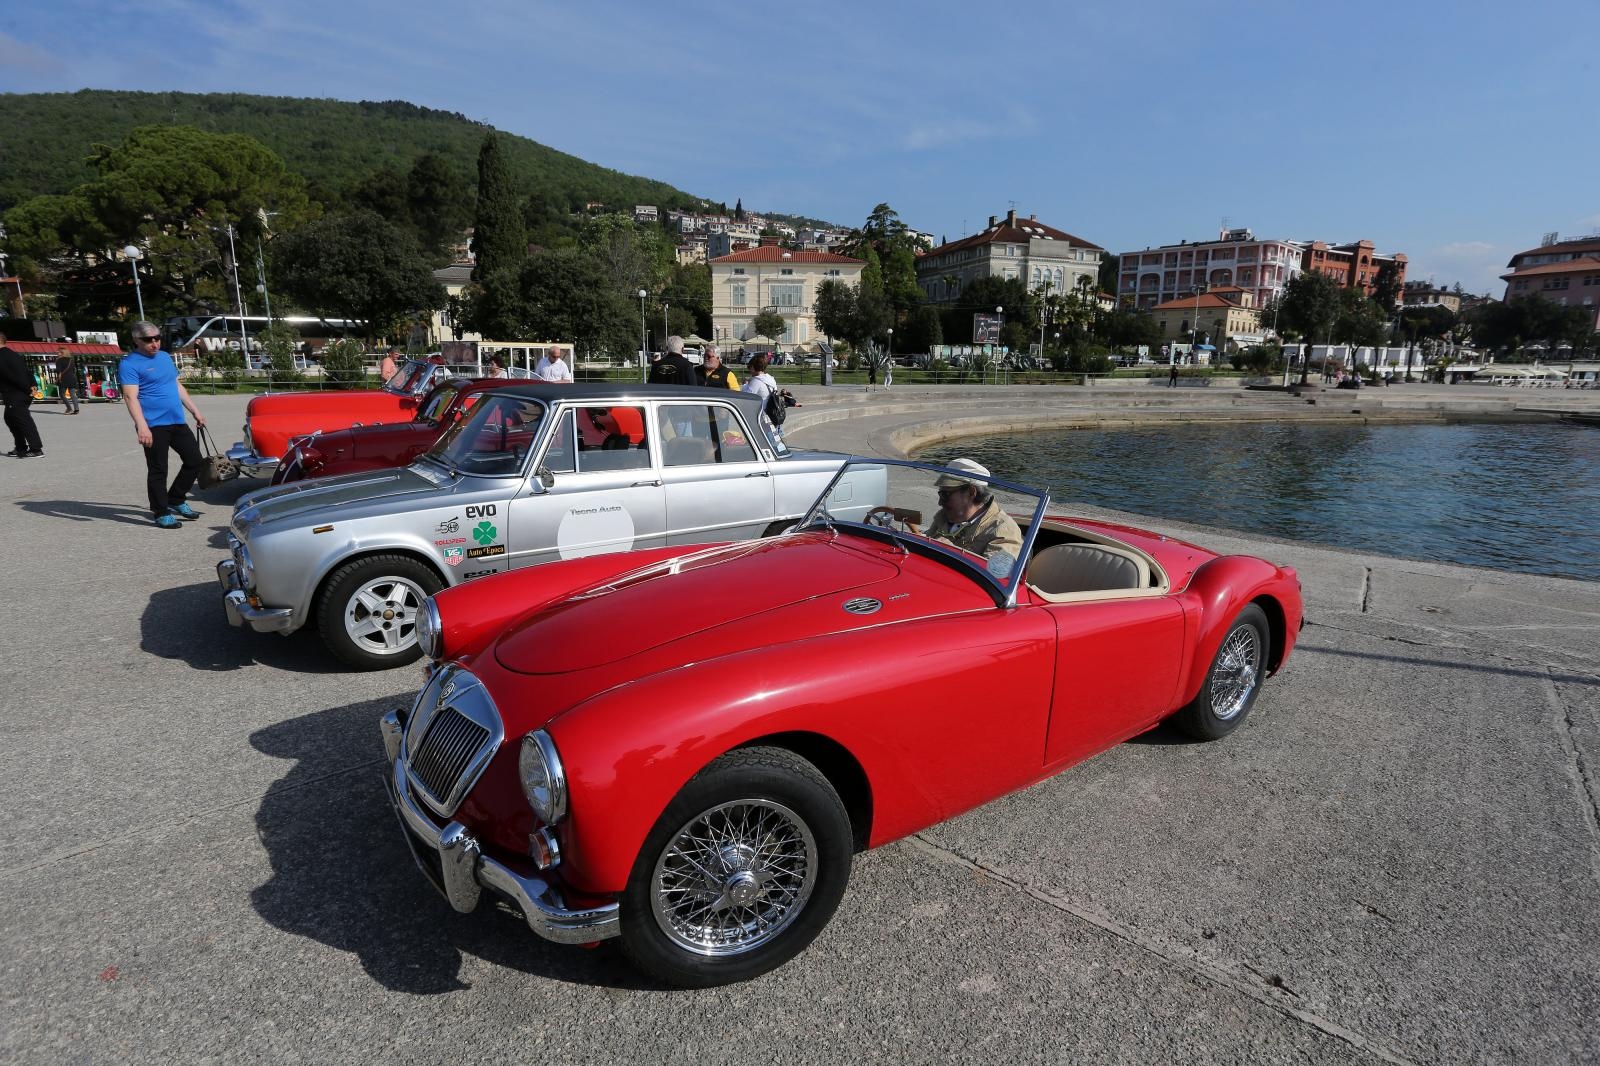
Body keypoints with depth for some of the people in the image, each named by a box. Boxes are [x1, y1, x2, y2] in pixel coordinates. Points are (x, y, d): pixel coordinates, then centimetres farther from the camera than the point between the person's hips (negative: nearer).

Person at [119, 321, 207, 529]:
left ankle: (176, 500, 27)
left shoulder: (165, 357, 16)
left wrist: (195, 411, 21)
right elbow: (130, 397, -16)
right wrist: (142, 426, -27)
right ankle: (161, 513, 9)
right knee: (158, 470, -1)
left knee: (194, 460, 10)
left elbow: (178, 386, 24)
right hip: (154, 425, -7)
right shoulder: (129, 364, -7)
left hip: (178, 422, 7)